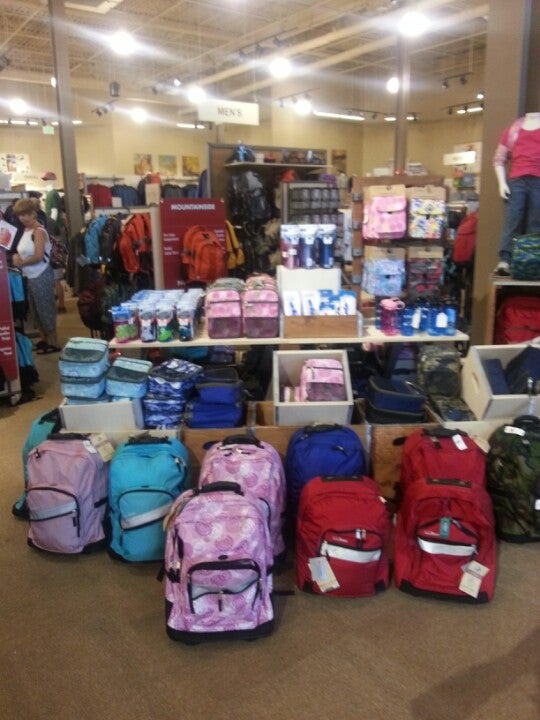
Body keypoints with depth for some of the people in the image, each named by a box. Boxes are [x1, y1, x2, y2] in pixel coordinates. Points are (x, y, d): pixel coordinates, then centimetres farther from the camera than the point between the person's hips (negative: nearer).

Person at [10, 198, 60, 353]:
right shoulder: (26, 230, 11)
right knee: (36, 309, 16)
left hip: (41, 276, -9)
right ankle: (43, 339, 28)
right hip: (30, 276, 9)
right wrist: (16, 256, -4)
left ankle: (53, 343, 7)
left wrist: (21, 262, -9)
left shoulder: (39, 231, -15)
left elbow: (38, 256, -22)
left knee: (46, 309, -1)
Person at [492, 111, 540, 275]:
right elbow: (499, 159, 14)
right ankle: (504, 262, -14)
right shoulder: (513, 128, 17)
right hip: (516, 181, 0)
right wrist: (502, 182, 1)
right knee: (511, 222, -9)